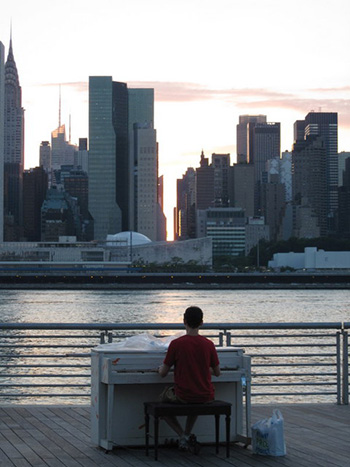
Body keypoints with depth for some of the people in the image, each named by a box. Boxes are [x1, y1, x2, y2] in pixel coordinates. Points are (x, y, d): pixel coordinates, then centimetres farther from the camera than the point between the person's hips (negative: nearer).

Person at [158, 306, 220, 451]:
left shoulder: (176, 344, -13)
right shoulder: (209, 344, -5)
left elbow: (163, 373, -5)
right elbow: (217, 373, 7)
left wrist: (160, 368, 19)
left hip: (183, 395, -4)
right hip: (206, 397, 4)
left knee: (164, 398, 28)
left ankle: (183, 436, 9)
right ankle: (187, 435, 30)